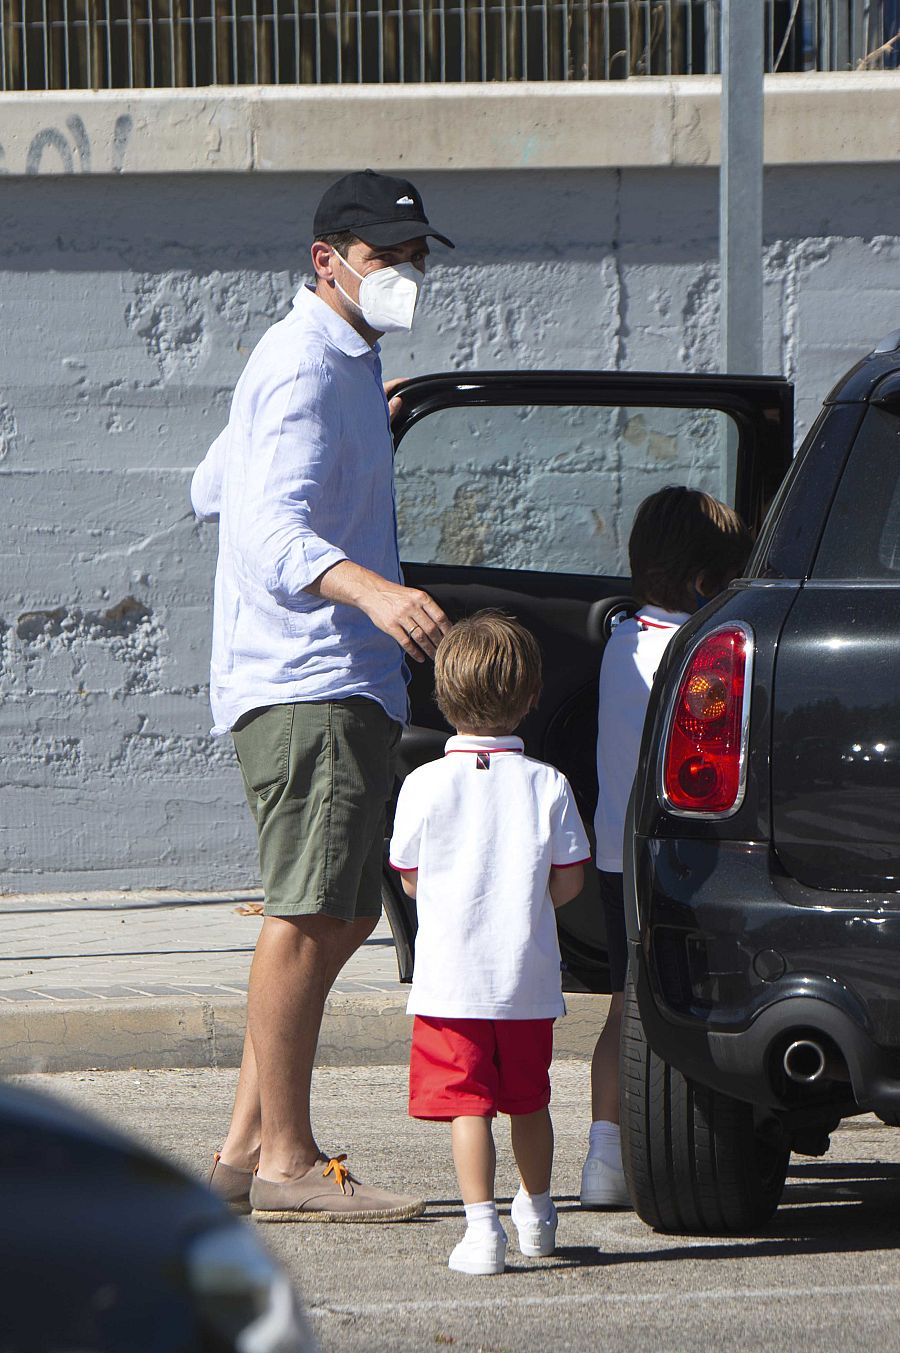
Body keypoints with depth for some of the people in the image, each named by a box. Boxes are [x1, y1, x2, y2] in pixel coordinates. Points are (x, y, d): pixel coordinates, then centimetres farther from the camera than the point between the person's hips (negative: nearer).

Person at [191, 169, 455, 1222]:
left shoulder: (339, 362, 21)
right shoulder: (307, 366, -12)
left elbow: (211, 491, 35)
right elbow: (274, 534, -25)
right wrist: (370, 589, -44)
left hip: (342, 681, 11)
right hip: (307, 675, -11)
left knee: (343, 914, 12)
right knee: (309, 912, -12)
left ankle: (247, 1146, 14)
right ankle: (284, 1161, -11)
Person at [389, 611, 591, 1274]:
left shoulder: (426, 784, -7)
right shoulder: (548, 785, -5)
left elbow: (411, 877, 3)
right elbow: (569, 880, 0)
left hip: (452, 975, -2)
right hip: (529, 977, 2)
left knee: (467, 1104, -3)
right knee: (529, 1101, 18)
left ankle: (482, 1225, -15)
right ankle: (537, 1216, 34)